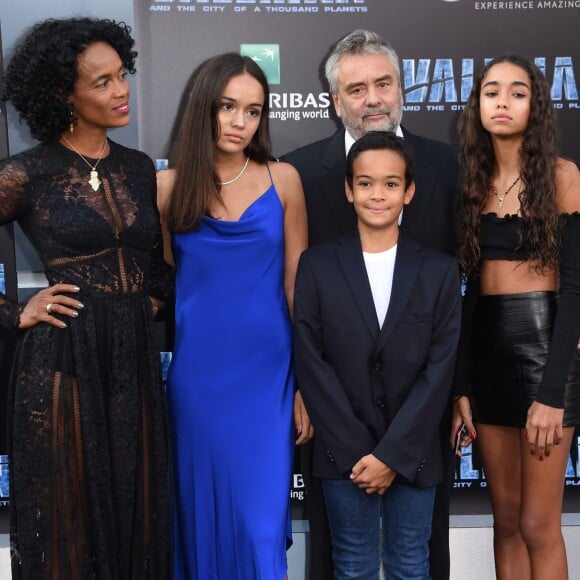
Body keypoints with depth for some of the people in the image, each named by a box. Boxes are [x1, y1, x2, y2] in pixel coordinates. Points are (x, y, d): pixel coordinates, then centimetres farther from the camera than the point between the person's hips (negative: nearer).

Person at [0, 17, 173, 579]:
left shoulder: (139, 167, 9)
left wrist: (154, 297, 7)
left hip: (135, 358, 5)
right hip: (62, 359, -4)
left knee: (136, 509, 14)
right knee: (68, 515, 10)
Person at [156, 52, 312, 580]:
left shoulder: (283, 180, 0)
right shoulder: (168, 187, 0)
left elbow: (297, 284, 1)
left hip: (268, 373, 0)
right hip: (197, 373, 1)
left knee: (262, 515, 4)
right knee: (203, 509, 13)